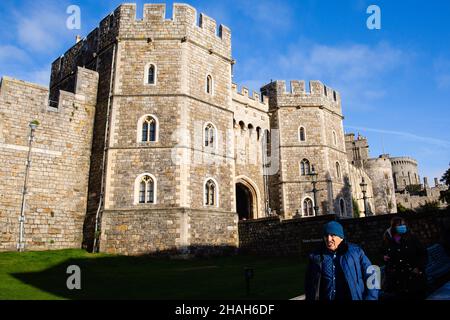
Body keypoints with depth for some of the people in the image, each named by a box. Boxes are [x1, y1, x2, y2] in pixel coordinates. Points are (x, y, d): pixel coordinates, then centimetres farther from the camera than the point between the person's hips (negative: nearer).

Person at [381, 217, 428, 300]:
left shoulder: (412, 238, -3)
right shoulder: (387, 240, 1)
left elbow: (423, 253, 2)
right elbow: (382, 254, 18)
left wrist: (419, 267, -6)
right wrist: (384, 257, -3)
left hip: (412, 277, 0)